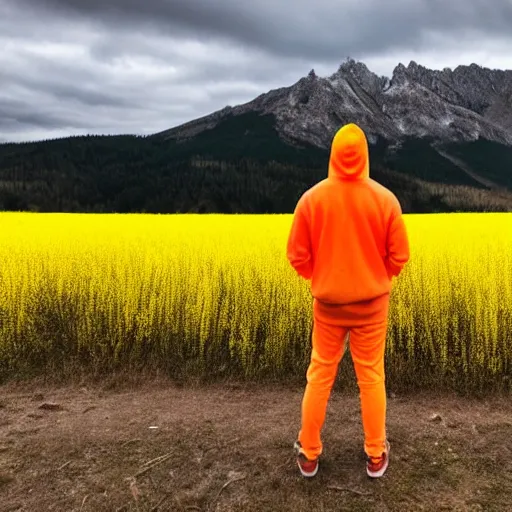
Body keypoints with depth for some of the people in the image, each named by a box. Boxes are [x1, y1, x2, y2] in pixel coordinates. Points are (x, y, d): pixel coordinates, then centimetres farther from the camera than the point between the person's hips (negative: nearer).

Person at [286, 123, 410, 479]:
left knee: (320, 377, 14)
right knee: (371, 378, 14)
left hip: (327, 302, 0)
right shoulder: (385, 198, -10)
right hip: (372, 302, 0)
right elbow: (399, 256, -5)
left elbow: (297, 256, -6)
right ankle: (376, 456, 29)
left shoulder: (312, 199, -11)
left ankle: (309, 454, 27)